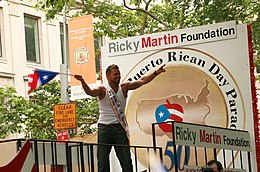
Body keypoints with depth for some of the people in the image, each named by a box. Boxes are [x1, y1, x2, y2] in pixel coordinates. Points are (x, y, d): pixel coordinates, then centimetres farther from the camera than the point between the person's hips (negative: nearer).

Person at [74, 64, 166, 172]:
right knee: (103, 161, 0)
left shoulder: (124, 87, 5)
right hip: (105, 128, -3)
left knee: (126, 161, 2)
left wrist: (156, 73, -9)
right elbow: (89, 92, -25)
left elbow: (142, 81, 2)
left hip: (120, 127, 3)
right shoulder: (102, 90, -6)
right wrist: (82, 81, -44)